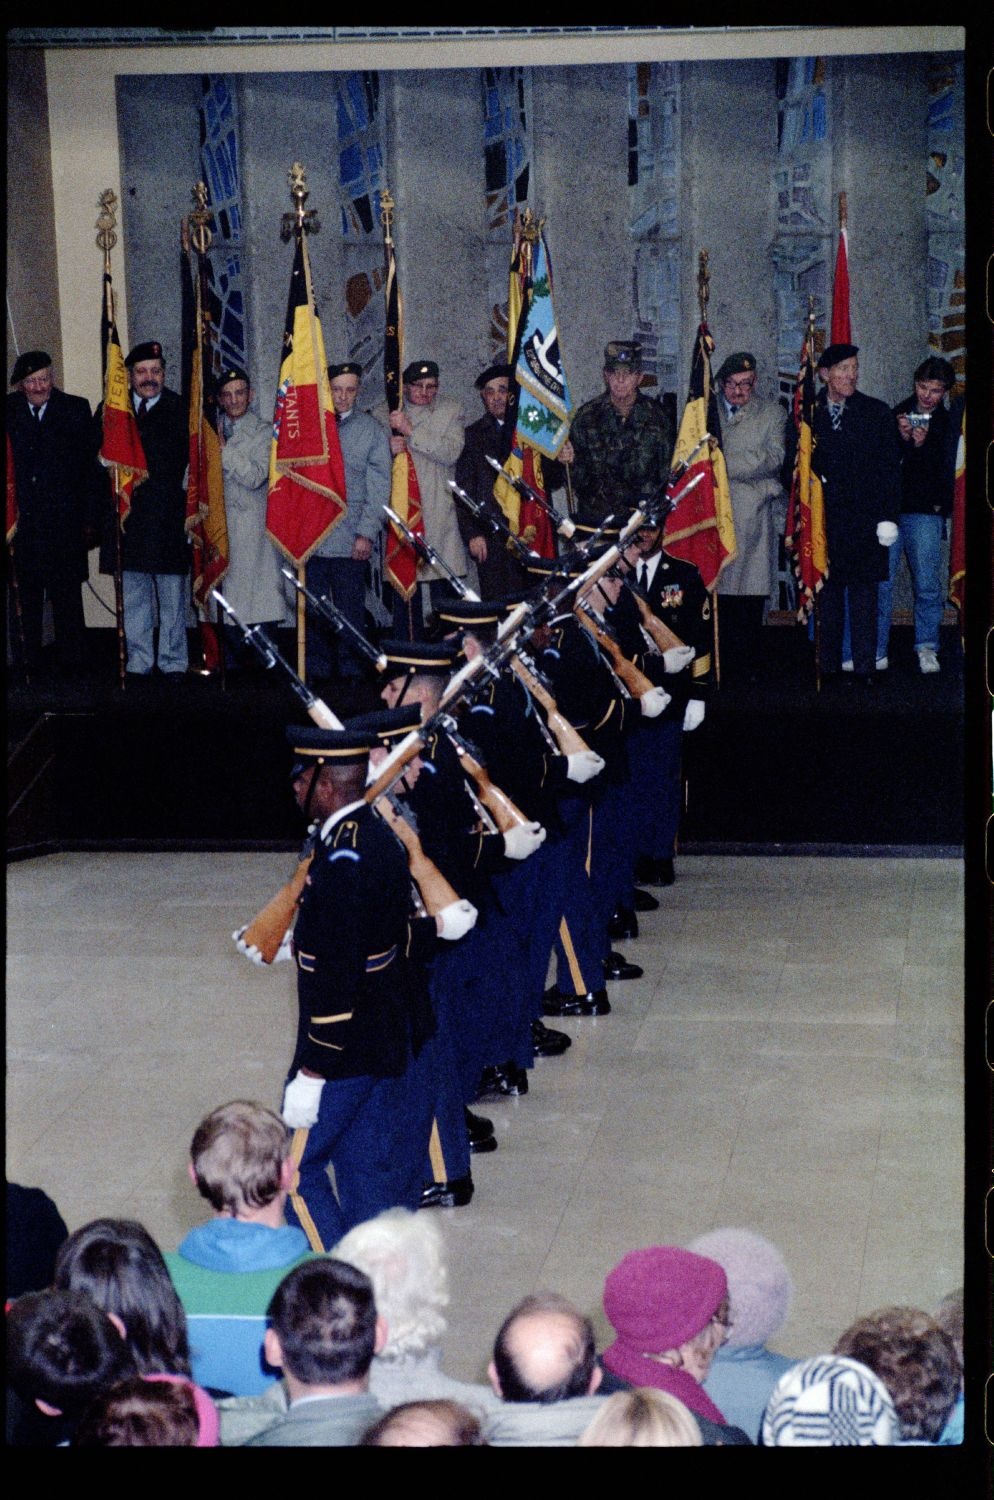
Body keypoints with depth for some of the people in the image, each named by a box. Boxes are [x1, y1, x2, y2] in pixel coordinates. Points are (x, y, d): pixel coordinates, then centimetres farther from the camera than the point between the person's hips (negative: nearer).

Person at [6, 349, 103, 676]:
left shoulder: (75, 409, 3)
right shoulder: (8, 411, 5)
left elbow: (91, 467, 2)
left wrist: (90, 518, -3)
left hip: (64, 522, -1)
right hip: (19, 522, 1)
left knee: (67, 594, 5)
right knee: (22, 595, 5)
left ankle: (70, 661, 12)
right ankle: (25, 661, 13)